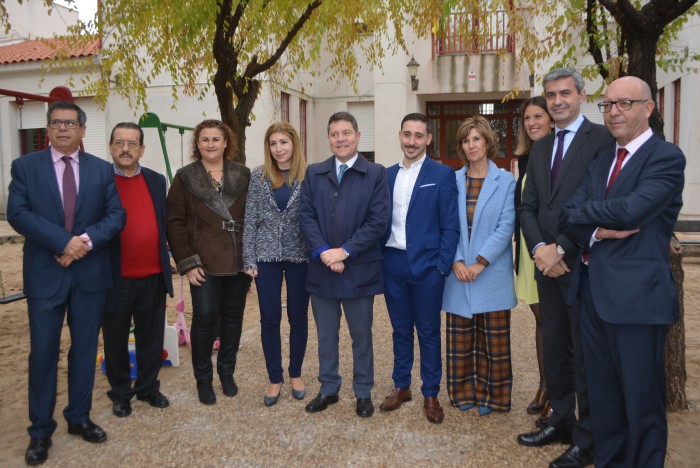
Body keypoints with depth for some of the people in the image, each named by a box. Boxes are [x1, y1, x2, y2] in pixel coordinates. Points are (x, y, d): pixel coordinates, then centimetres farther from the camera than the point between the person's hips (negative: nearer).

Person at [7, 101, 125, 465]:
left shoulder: (102, 169, 5)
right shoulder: (25, 166, 1)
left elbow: (116, 215, -1)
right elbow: (17, 213, -10)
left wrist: (86, 239, -18)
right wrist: (63, 242, -21)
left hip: (90, 272, 2)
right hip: (44, 273, -2)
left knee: (85, 349, 12)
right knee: (43, 353, 6)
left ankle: (79, 417, 29)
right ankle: (40, 430, 21)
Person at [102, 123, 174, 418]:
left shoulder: (157, 181, 7)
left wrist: (166, 263, 5)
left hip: (153, 276, 3)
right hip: (115, 279, -3)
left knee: (151, 338, 14)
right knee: (116, 340, 12)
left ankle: (148, 387, 32)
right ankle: (120, 393, 30)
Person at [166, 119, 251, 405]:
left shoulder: (243, 176, 5)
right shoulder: (185, 178, 0)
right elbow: (174, 222, -2)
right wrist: (187, 262, -9)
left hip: (239, 261, 2)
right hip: (205, 264, -2)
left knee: (233, 317, 11)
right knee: (205, 318, -2)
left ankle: (227, 371, 29)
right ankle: (203, 378, 17)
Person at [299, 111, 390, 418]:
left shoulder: (376, 174, -2)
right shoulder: (314, 173, 7)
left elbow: (378, 221, -9)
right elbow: (306, 216, 1)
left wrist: (345, 251, -15)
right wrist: (323, 252, -13)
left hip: (359, 269, -3)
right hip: (321, 268, 3)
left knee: (361, 335, 11)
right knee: (326, 335, 15)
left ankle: (363, 392, 29)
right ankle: (328, 389, 32)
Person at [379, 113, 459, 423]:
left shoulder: (442, 175, -4)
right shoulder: (387, 175, 9)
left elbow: (450, 225, -6)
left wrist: (442, 266, -12)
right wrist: (379, 258, 3)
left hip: (426, 267, -4)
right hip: (392, 265, 4)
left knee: (429, 333, 8)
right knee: (400, 330, 15)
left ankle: (430, 394, 22)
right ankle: (401, 387, 30)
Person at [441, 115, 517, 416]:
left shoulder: (505, 181, 0)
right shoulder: (452, 181, 5)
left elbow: (506, 227, -7)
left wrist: (480, 263, -14)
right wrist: (456, 262, -10)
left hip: (492, 273, -2)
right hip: (458, 273, 2)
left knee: (494, 339, 7)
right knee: (460, 339, 9)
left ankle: (490, 395, 23)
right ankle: (464, 392, 25)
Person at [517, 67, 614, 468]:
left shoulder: (602, 138, -7)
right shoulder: (540, 147, 15)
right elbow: (528, 206, 10)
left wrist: (560, 250, -16)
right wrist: (539, 248, -6)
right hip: (547, 264, 7)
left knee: (586, 352, 4)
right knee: (555, 347, 15)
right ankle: (561, 421, 30)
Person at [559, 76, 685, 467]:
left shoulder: (667, 158, -8)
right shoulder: (600, 163, 15)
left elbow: (631, 211, -23)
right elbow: (569, 218, 5)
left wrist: (582, 211, -6)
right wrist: (596, 232, -16)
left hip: (638, 296, -7)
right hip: (594, 293, 7)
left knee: (642, 399, 7)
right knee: (602, 395, 17)